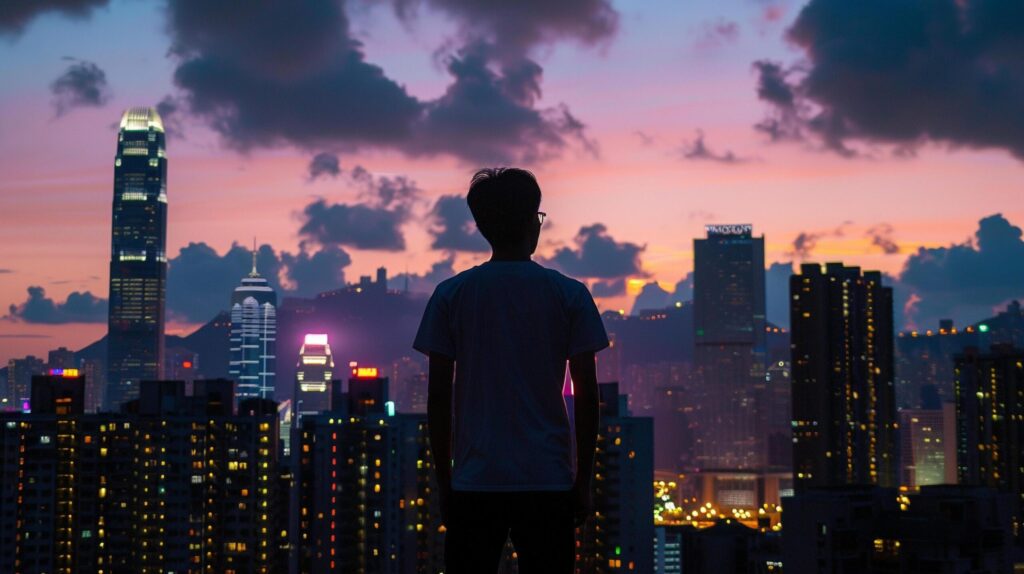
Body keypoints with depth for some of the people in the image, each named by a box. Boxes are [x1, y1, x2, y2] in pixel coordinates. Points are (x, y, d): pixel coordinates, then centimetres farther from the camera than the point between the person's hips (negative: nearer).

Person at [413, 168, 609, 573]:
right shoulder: (569, 295, 0)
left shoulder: (450, 295, 2)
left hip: (474, 483, 1)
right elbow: (586, 396, -1)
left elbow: (439, 396, 2)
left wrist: (444, 480, 11)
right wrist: (584, 481, 7)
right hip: (548, 480, -1)